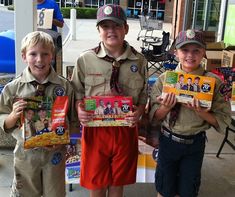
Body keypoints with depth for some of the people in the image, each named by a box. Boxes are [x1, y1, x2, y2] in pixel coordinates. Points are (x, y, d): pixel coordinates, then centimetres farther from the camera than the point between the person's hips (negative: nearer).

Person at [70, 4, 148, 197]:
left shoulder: (139, 61, -3)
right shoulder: (85, 59, -6)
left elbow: (144, 94, 5)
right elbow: (77, 92, 2)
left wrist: (139, 112, -13)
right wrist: (80, 110, -16)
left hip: (125, 129, 1)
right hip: (95, 128, 0)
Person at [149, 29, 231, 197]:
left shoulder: (213, 82, -11)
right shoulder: (164, 79, -7)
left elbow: (223, 121, -8)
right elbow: (154, 116, -2)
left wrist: (200, 111, -25)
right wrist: (167, 107, -22)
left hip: (195, 144, 0)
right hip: (168, 140, 1)